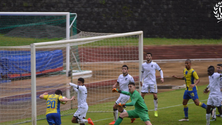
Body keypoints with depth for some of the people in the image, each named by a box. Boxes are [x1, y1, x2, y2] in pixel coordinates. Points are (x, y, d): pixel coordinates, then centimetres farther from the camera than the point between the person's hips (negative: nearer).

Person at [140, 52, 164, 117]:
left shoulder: (154, 64, -3)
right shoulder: (143, 65, 3)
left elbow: (160, 70, 8)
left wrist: (162, 77, -3)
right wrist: (141, 81, 19)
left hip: (153, 82, -2)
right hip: (145, 82, 2)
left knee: (155, 96, -5)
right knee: (142, 95, -5)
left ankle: (156, 111, 7)